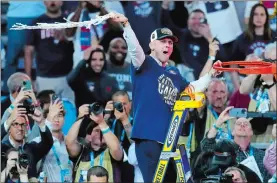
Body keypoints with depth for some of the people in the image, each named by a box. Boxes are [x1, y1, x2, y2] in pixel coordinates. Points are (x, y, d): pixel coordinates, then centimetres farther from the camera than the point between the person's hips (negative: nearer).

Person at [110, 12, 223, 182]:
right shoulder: (145, 64, -1)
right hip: (148, 137, -8)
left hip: (170, 138, 8)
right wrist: (126, 24, -36)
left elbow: (192, 88, 35)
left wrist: (211, 75, 25)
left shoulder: (173, 72, 19)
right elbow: (135, 48, -20)